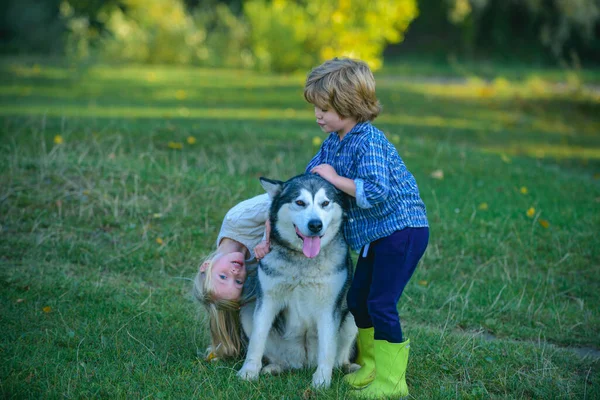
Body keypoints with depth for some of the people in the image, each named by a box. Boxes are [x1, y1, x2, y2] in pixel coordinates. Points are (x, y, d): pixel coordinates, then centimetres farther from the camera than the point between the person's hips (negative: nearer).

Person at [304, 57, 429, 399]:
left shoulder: (369, 142, -22)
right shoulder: (333, 142, 6)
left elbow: (375, 193, -32)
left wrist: (335, 178, -23)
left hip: (402, 228, -9)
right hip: (375, 233, 10)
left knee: (381, 303, -9)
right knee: (358, 299, 14)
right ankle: (370, 367, 30)